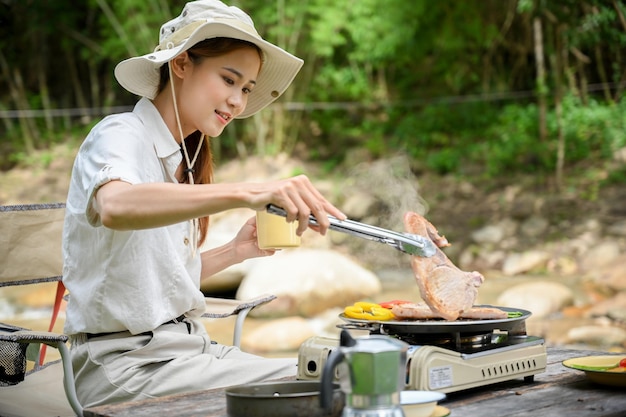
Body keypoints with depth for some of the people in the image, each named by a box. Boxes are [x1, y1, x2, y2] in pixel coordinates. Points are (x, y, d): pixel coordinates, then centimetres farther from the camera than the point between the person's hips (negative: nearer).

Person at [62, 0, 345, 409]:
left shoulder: (181, 158, 16)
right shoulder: (119, 136, -10)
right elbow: (115, 207, -36)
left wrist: (235, 251, 3)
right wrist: (247, 193, -47)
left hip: (183, 347, 8)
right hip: (128, 364, -8)